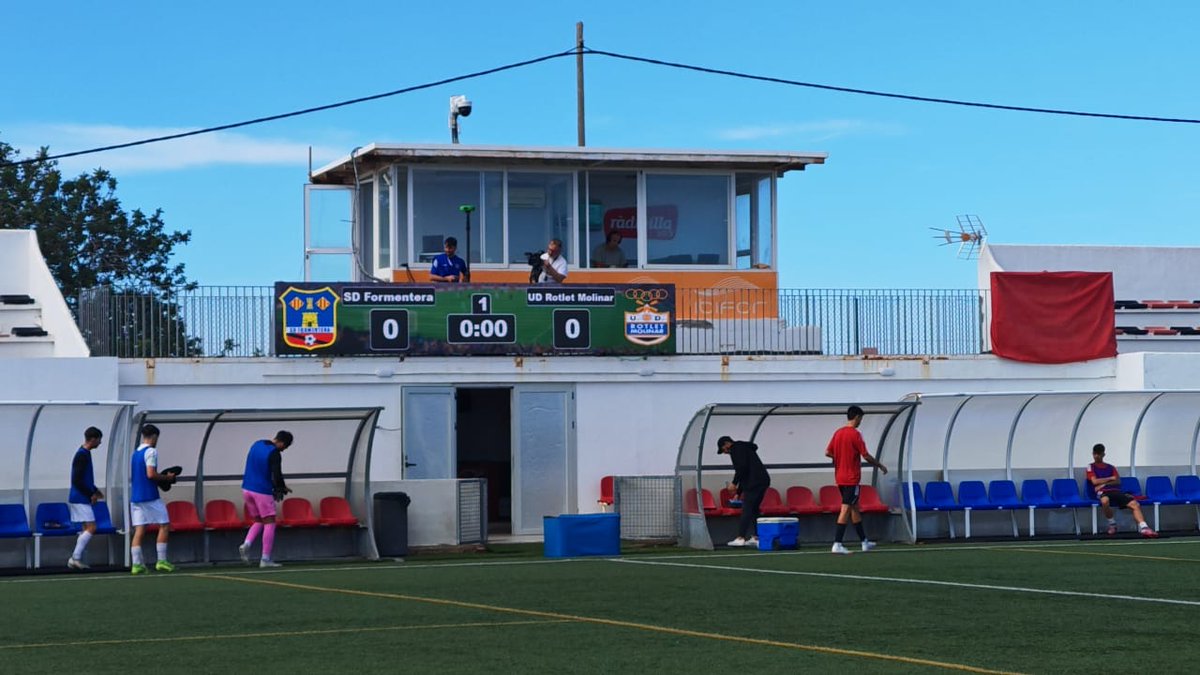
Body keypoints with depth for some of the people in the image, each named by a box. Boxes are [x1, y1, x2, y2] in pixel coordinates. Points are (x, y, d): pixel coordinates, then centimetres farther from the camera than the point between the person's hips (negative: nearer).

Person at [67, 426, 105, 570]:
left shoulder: (85, 454, 15)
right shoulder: (82, 455, -16)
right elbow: (76, 481, -21)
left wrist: (95, 491, 15)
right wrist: (91, 494, -14)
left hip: (82, 499, 10)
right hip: (80, 499, -10)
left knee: (86, 530, 11)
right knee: (91, 528, -12)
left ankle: (77, 559, 10)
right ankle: (75, 558, -11)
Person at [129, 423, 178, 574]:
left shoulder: (135, 453, 16)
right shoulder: (151, 451, -9)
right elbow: (151, 474, -19)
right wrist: (167, 478, -4)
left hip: (135, 496, 7)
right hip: (150, 497, -7)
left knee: (139, 530, 3)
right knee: (164, 526, 2)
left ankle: (137, 564, -5)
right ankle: (161, 561, -2)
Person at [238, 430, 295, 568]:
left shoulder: (256, 445, 9)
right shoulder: (274, 454, -16)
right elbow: (277, 476, -21)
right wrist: (283, 488, 1)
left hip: (247, 489, 7)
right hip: (262, 492, -7)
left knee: (258, 521, 19)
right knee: (269, 524, 2)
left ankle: (246, 544, -4)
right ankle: (265, 559, -1)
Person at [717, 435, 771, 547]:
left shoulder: (736, 449, -1)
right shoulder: (743, 448, 29)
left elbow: (742, 467, -17)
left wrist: (734, 483, -9)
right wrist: (738, 492, 34)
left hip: (755, 482, -10)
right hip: (763, 480, 10)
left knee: (747, 509, -10)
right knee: (753, 509, 14)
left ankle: (740, 538, -13)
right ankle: (755, 537, 12)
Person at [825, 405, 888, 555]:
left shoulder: (838, 433, 8)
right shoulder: (855, 434, -14)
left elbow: (828, 452, 9)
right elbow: (866, 456, -15)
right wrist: (880, 466, 0)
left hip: (840, 478, 8)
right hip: (851, 478, -8)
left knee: (855, 508, 17)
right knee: (846, 509, -8)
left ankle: (864, 541, 26)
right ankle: (837, 544, -12)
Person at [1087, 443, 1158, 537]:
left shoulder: (1110, 467, 25)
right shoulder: (1091, 467, 15)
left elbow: (1118, 481, 10)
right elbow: (1095, 481, -1)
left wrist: (1104, 483, -5)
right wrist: (1111, 478, 3)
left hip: (1116, 491, 4)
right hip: (1103, 492, -4)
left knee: (1135, 504, -20)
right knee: (1105, 501, -43)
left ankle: (1143, 528, -30)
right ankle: (1112, 525, -19)